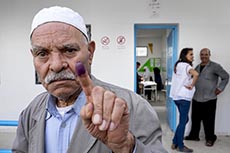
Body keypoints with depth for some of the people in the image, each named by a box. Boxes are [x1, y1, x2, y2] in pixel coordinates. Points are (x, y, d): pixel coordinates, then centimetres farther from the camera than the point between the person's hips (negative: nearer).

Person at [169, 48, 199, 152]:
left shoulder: (178, 65, 14)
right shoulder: (186, 65, -13)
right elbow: (196, 74, -33)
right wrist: (192, 85, -19)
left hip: (176, 96, 9)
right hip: (184, 97, -8)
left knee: (184, 119, 18)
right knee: (183, 121, 2)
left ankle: (175, 143, 22)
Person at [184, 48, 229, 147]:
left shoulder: (215, 66, -7)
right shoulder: (197, 67, 12)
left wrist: (220, 88, -6)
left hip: (209, 99, -5)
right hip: (196, 98, 6)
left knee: (208, 120, 3)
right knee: (195, 118, 13)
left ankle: (210, 138, 20)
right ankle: (193, 135, 28)